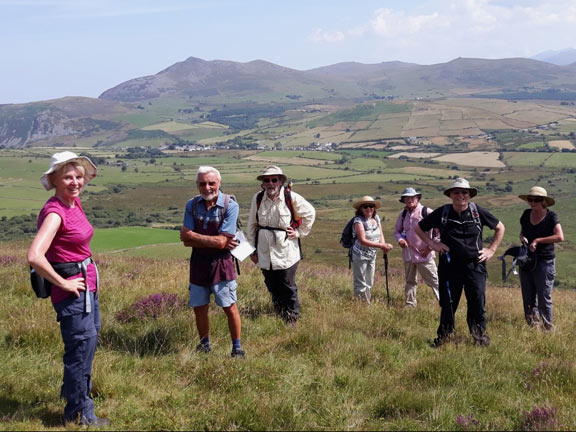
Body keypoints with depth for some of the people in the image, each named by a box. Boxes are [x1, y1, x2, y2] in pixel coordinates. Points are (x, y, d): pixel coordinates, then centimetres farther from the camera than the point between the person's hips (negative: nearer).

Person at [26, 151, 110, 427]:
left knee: (89, 339, 25)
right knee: (81, 347, 1)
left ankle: (73, 392, 46)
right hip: (72, 290, -10)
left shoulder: (74, 203, 5)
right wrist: (63, 283, -23)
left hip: (88, 284, 10)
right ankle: (80, 414, 17)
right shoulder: (54, 213, -22)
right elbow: (34, 257, -34)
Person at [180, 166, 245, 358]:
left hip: (221, 263, -4)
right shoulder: (192, 205, 0)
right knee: (199, 308, 12)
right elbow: (186, 239, -8)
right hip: (198, 262, 4)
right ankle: (204, 345, 31)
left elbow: (220, 241, -19)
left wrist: (194, 236, -13)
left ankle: (237, 347, 14)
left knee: (229, 307, -1)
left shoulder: (230, 206, -13)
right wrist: (213, 241, -17)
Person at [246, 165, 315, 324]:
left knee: (288, 288, 3)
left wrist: (299, 232, 1)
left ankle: (292, 320, 17)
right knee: (272, 287, 11)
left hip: (286, 252, -3)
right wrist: (252, 249, 9)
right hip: (265, 252, 3)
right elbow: (252, 225, 7)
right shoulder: (258, 198, -3)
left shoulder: (292, 198, -10)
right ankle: (279, 318, 25)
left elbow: (310, 213, 5)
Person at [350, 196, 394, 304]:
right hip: (360, 255, -7)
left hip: (372, 255, 7)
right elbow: (363, 240, -24)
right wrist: (382, 245, -27)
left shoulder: (376, 218, 2)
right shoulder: (358, 220, -18)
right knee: (360, 285, -2)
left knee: (369, 284, 16)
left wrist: (384, 246, -16)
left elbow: (381, 235, 6)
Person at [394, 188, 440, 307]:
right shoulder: (403, 214, 7)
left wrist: (430, 248, -9)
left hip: (424, 254, -6)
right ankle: (410, 304, 26)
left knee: (433, 281, -5)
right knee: (410, 281, 15)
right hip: (408, 253, 6)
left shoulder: (426, 212, -10)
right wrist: (400, 239, -4)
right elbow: (397, 231, 19)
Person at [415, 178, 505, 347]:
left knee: (478, 301, 2)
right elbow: (419, 228, 11)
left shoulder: (478, 212, 0)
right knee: (448, 302, 7)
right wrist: (432, 244, 2)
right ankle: (445, 333, 23)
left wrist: (491, 249, 9)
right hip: (449, 265, 0)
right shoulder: (442, 213, -1)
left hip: (474, 265, 0)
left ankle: (479, 334, 19)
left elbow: (500, 228, 15)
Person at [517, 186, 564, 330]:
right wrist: (522, 237, -5)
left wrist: (537, 240, -20)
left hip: (545, 261, -5)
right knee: (528, 296, 11)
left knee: (544, 297, -3)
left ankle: (548, 327, 7)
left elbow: (560, 237, -21)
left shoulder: (551, 216, -9)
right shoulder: (526, 214, 5)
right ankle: (532, 326, 21)